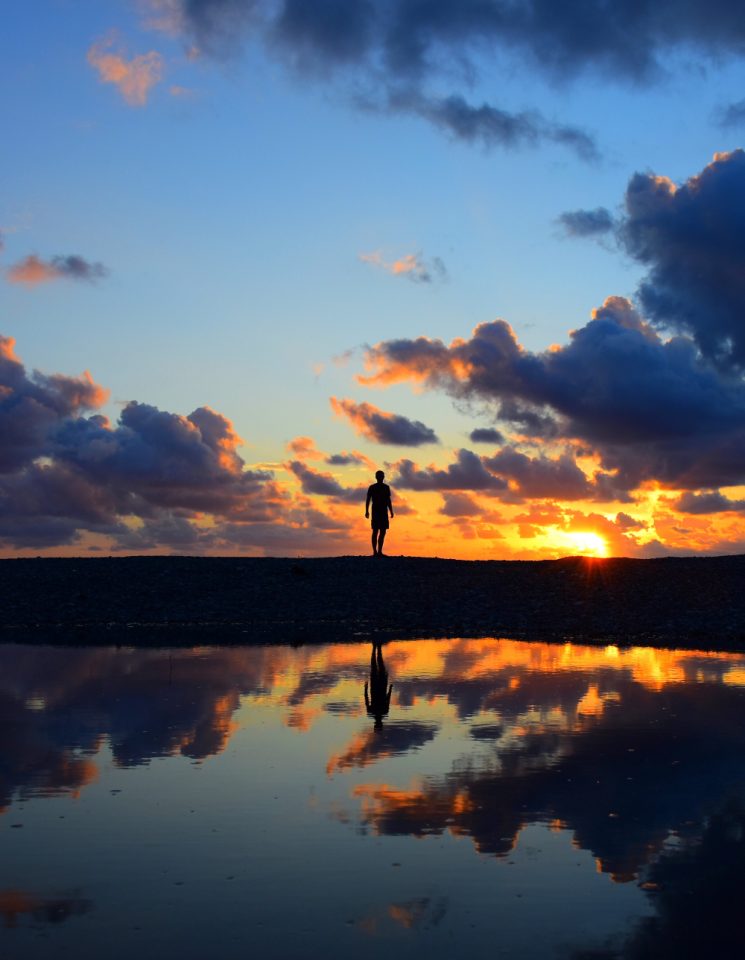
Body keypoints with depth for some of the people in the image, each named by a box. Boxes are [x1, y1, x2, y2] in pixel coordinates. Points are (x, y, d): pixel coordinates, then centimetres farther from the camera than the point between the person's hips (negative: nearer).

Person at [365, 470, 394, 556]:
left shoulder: (386, 487, 13)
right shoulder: (372, 487, 1)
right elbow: (368, 500, -1)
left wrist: (391, 511, 13)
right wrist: (367, 511, -10)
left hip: (384, 512, 4)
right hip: (375, 511, -4)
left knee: (383, 532, 1)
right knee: (375, 531, -7)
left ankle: (379, 551, 5)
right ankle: (375, 551, -8)